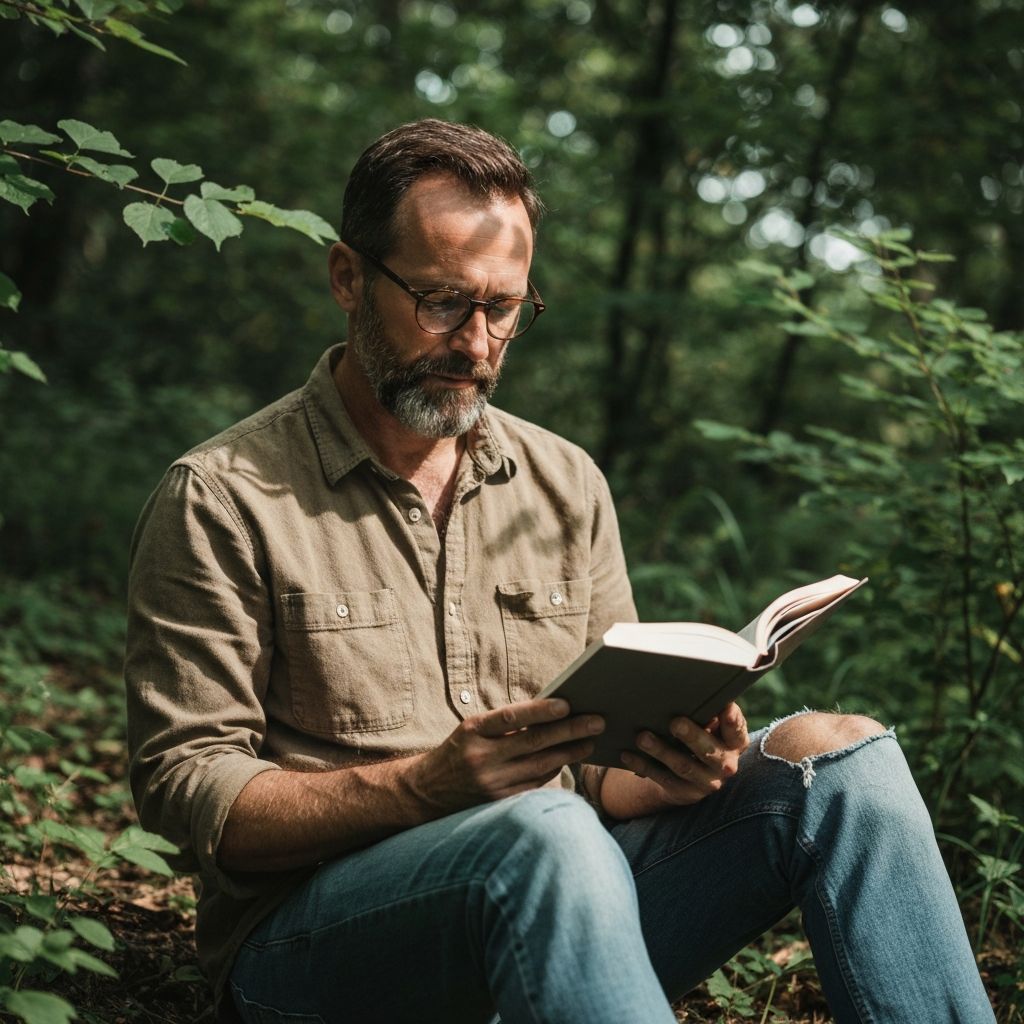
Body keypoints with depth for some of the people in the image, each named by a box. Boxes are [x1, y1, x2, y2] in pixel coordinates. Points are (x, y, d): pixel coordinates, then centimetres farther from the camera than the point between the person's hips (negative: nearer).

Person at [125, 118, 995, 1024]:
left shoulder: (566, 486, 12)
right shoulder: (223, 499, -4)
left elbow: (607, 765, 14)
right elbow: (184, 789, -8)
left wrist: (675, 767, -11)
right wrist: (427, 785, -23)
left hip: (549, 904, 5)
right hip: (311, 939, -5)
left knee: (836, 755, -15)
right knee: (541, 835, -38)